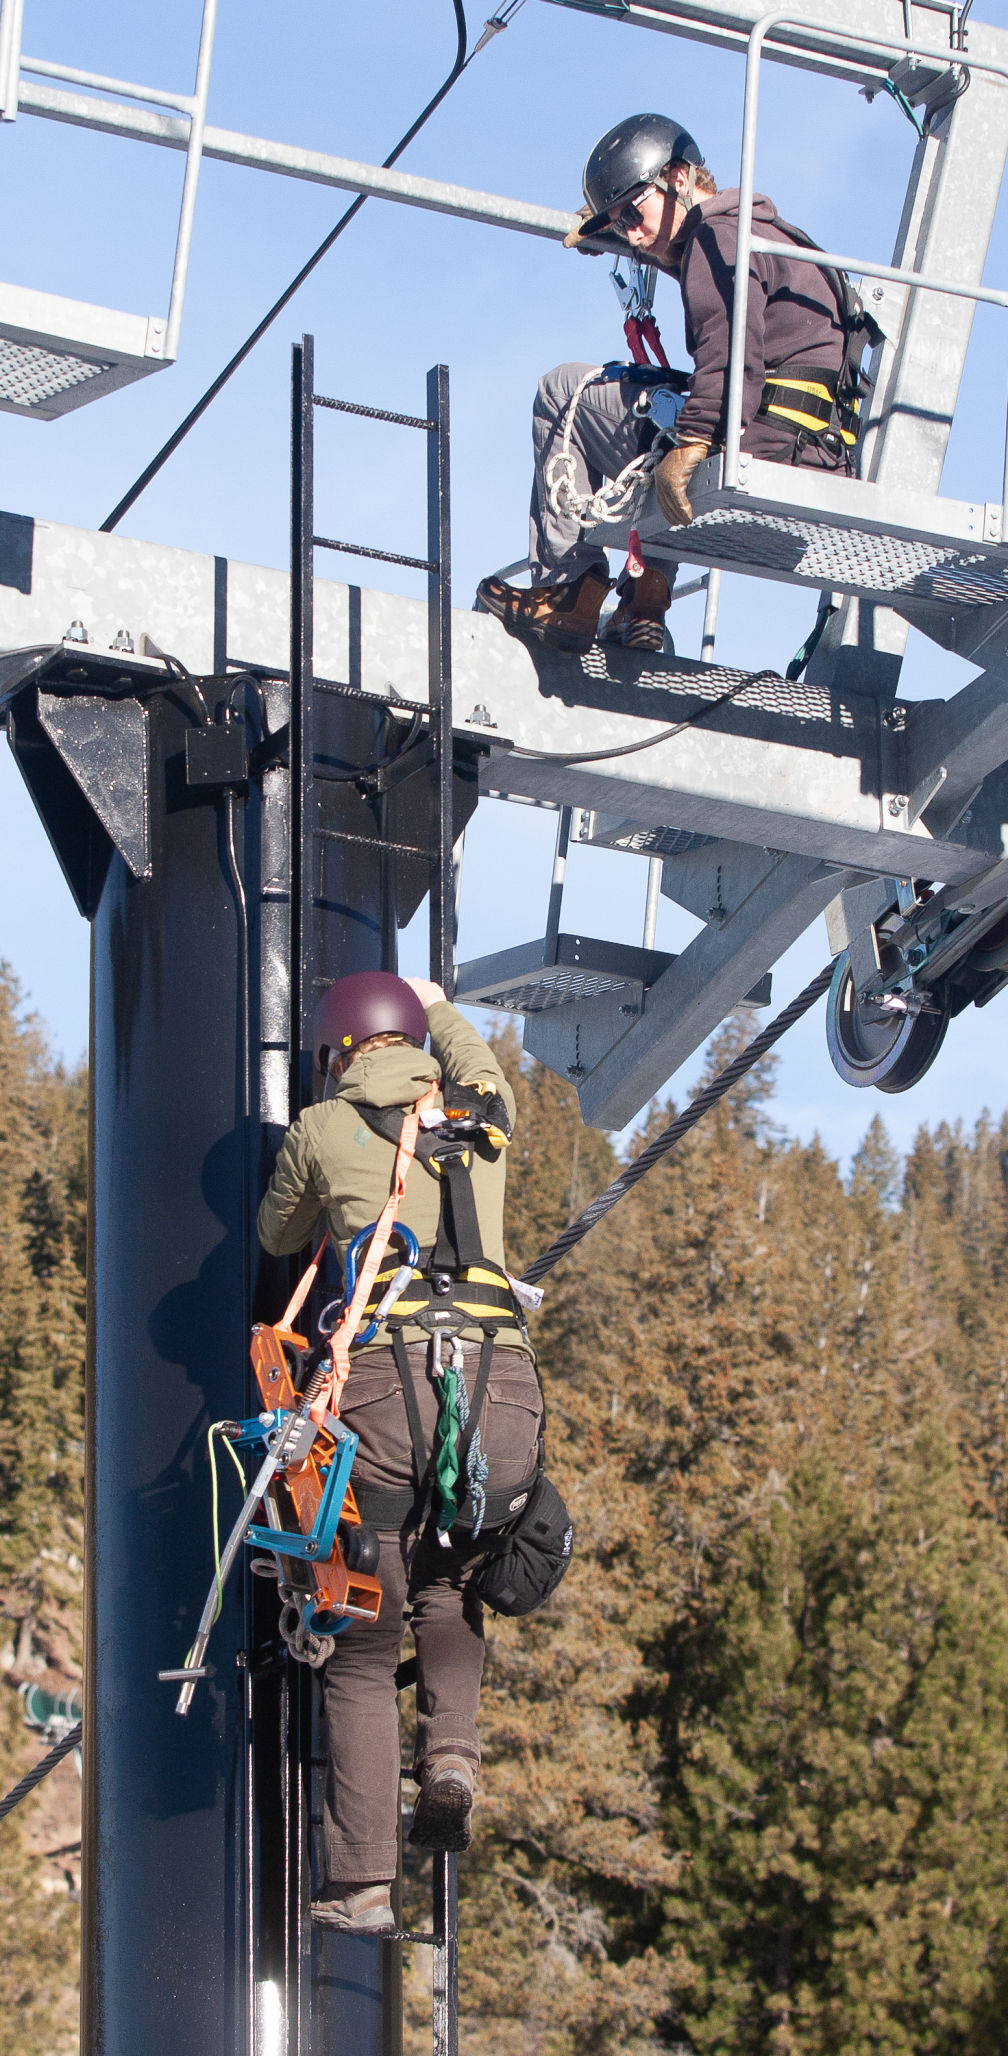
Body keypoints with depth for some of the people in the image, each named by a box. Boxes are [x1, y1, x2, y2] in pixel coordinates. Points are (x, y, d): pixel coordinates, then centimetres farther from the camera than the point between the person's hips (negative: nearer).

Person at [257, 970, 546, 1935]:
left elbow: (277, 1236, 33)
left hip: (388, 1378, -3)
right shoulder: (483, 1114, 20)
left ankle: (361, 1882, 1)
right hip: (501, 1382, 3)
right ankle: (450, 1754, 4)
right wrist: (436, 1004, 65)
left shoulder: (320, 1130, 12)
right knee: (452, 1583, 30)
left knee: (363, 1646, 7)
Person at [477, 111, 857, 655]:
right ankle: (645, 600, 22)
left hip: (766, 454, -10)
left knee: (563, 391, 6)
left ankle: (566, 591, 1)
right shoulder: (779, 236, 27)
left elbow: (731, 347, -21)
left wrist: (691, 445, -31)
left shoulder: (717, 236, -6)